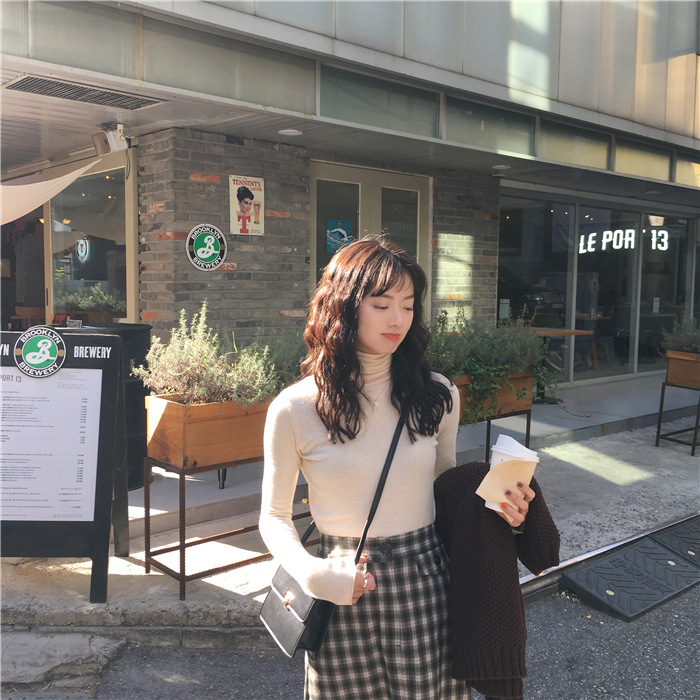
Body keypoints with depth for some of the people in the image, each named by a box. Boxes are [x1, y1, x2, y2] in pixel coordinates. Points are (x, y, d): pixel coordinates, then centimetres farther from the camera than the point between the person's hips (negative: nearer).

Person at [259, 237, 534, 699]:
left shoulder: (438, 396, -1)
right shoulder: (295, 409, -9)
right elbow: (275, 517, 0)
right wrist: (312, 573, -17)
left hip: (425, 579, 2)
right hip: (344, 591, -2)